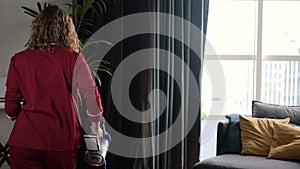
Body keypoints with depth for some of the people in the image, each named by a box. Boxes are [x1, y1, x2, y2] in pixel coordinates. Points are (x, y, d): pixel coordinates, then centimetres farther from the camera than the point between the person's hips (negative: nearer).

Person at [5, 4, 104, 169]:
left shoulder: (18, 59, 1)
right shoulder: (74, 59, -3)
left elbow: (11, 107, 4)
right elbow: (92, 94, -3)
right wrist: (95, 125, 14)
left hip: (25, 139, 0)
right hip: (63, 140, 0)